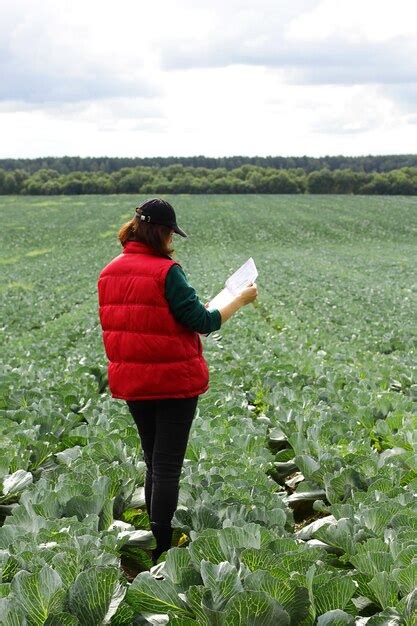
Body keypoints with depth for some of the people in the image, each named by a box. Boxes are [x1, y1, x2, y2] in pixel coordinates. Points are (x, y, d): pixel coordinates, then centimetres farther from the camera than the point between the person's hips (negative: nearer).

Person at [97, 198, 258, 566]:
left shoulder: (110, 273, 5)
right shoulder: (166, 271, -17)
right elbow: (203, 322, -15)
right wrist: (241, 300, -2)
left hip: (131, 381, 7)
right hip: (174, 380, -7)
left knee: (154, 463, 19)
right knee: (168, 466, -1)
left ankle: (154, 542, 26)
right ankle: (161, 548, 0)